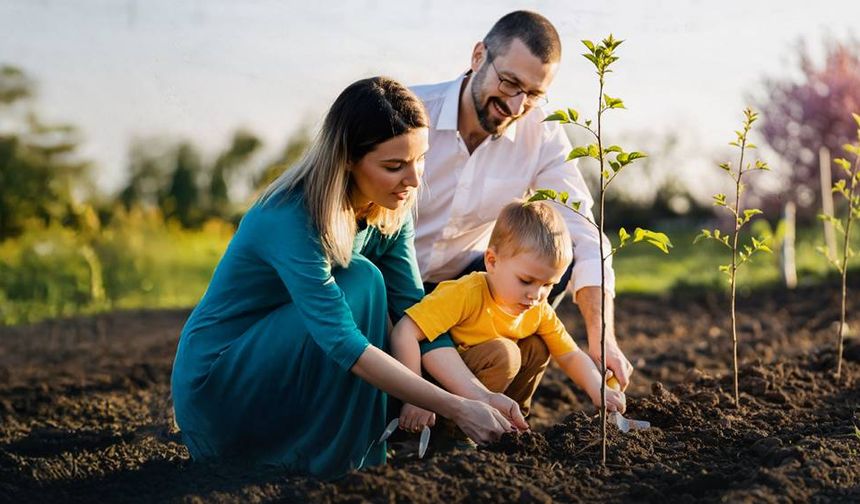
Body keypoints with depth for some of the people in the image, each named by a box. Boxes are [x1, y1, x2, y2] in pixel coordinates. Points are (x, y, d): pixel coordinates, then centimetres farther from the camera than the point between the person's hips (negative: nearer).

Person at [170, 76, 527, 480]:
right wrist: (456, 409, -41)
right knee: (360, 282, -25)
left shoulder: (390, 213, -5)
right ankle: (329, 463, -17)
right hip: (212, 383, -7)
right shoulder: (291, 219, -29)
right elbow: (342, 341, -37)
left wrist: (479, 394, -23)